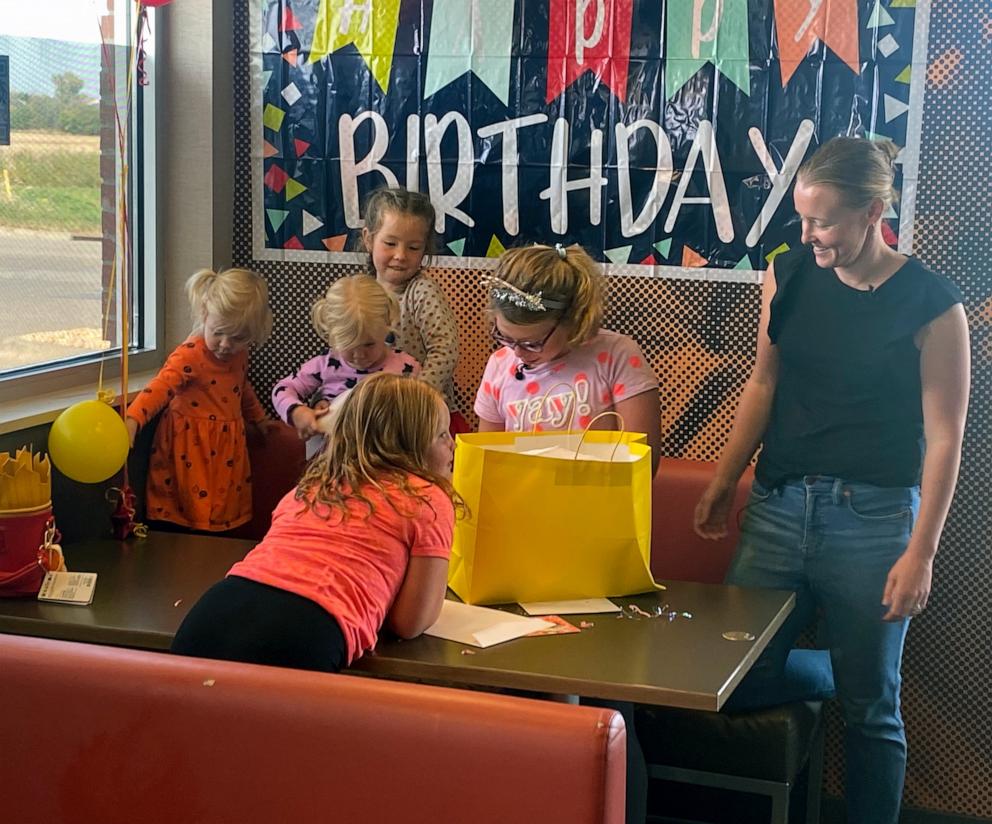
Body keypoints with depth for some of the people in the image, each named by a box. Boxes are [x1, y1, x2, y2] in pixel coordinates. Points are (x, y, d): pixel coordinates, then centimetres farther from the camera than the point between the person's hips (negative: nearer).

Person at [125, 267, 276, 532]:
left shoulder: (239, 354, 5)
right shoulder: (190, 354, -19)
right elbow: (161, 386, -34)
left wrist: (258, 418, 42)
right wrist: (132, 419, -49)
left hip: (227, 445, 7)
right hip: (192, 448, -7)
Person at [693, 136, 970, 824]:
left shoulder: (931, 303, -8)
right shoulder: (789, 275, 4)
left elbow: (945, 436, -7)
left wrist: (920, 553, -10)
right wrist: (724, 482, 14)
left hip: (873, 518, -4)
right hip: (778, 504, 4)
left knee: (870, 707, 7)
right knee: (738, 685, 2)